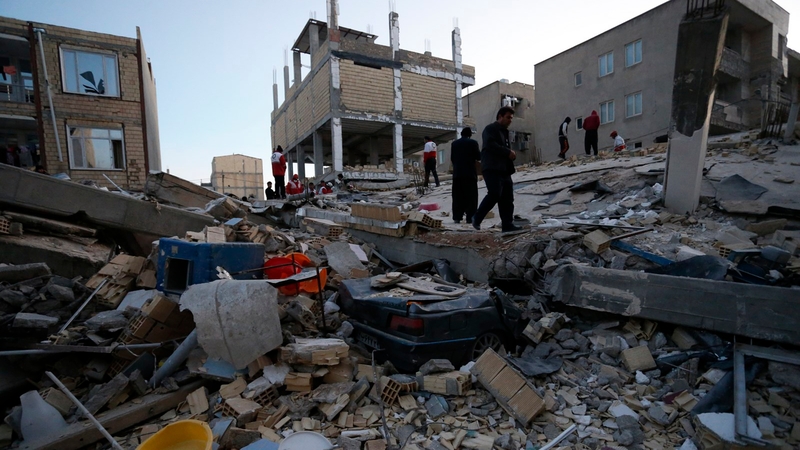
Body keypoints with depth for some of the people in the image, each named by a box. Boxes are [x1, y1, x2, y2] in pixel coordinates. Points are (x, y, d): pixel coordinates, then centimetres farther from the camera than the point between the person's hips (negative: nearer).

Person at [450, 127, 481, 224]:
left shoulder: (454, 143, 8)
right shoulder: (473, 142, -2)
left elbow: (452, 158, 11)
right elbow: (478, 157, -4)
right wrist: (474, 161, 18)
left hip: (457, 173, 3)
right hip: (470, 173, -3)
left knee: (457, 196, 5)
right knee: (471, 196, 1)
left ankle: (457, 217, 3)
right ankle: (470, 217, -2)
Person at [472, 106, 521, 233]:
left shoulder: (505, 132, 26)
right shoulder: (490, 129, -2)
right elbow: (490, 145, -18)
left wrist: (511, 155, 7)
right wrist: (508, 152, -17)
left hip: (504, 170, 9)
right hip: (492, 168, -9)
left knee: (507, 197, 2)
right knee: (494, 194, -18)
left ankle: (508, 224, 2)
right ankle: (477, 218, -3)